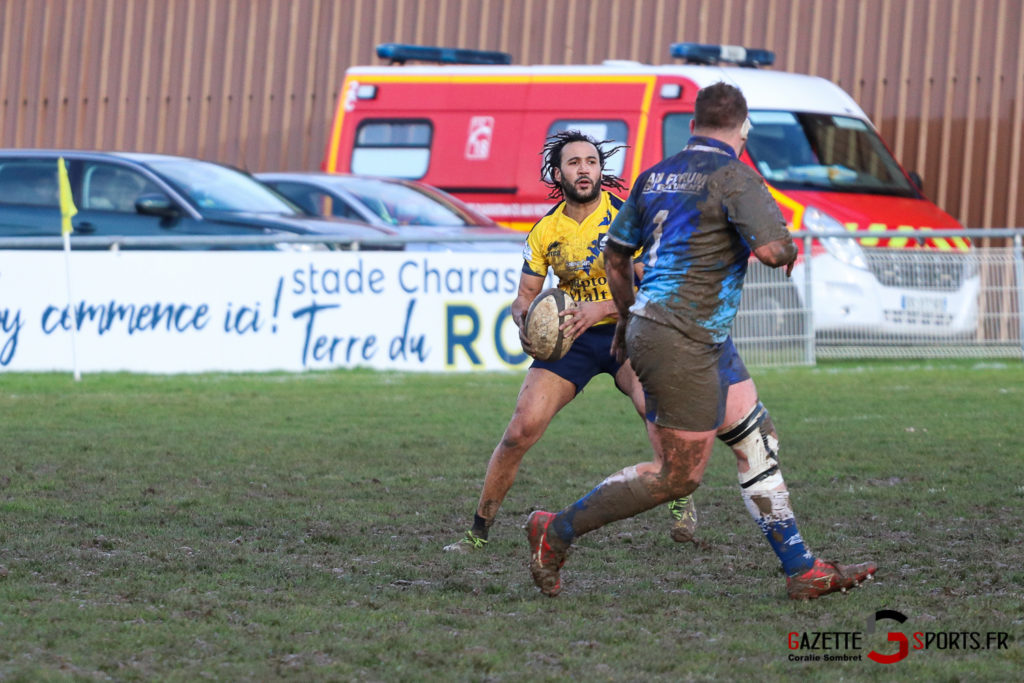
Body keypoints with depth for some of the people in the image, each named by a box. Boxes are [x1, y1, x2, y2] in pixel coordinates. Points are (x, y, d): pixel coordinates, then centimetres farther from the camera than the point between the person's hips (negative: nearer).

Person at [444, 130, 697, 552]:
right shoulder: (545, 231, 1)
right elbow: (526, 295, 7)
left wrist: (601, 308, -28)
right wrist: (525, 323, -17)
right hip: (569, 336, 2)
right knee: (520, 430, -13)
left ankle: (681, 504, -3)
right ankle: (479, 530, 0)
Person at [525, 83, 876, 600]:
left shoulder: (656, 176, 11)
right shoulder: (734, 177, -13)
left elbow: (615, 255, 19)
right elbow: (771, 248, -25)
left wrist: (627, 316, 34)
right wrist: (790, 251, 0)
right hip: (680, 343, -10)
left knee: (757, 443, 12)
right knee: (677, 477, -2)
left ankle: (802, 570, 14)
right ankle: (556, 532, 5)